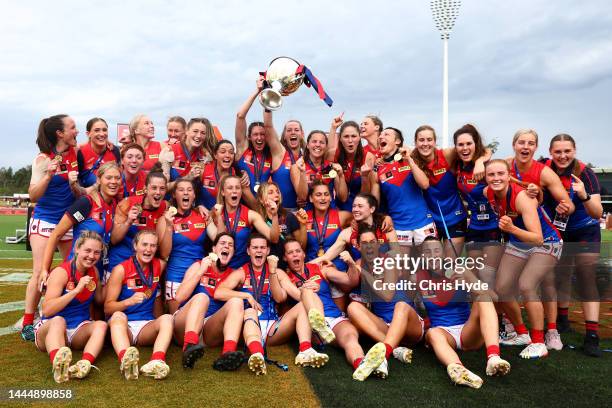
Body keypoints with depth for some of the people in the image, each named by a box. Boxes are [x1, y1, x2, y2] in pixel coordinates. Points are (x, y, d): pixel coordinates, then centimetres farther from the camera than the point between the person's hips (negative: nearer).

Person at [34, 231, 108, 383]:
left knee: (101, 325, -25)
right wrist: (76, 290, -26)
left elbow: (101, 300, 17)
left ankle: (84, 364, -53)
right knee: (58, 320, -36)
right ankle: (59, 365, -65)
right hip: (50, 329, -4)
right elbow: (47, 311, -22)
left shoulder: (94, 272, 6)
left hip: (79, 332, 5)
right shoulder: (61, 272, -12)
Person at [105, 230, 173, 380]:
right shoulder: (121, 269, -4)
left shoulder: (159, 265, 5)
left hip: (147, 326, 3)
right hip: (123, 325, -2)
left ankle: (156, 362, -54)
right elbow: (107, 308, -7)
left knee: (167, 318, -26)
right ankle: (126, 360, -64)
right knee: (118, 316, -34)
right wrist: (129, 301, -25)